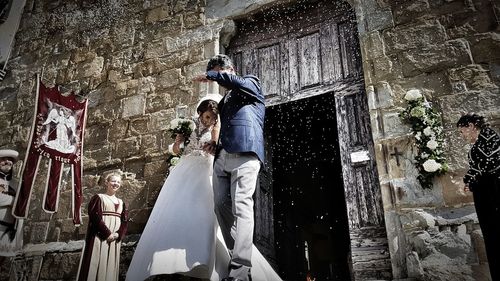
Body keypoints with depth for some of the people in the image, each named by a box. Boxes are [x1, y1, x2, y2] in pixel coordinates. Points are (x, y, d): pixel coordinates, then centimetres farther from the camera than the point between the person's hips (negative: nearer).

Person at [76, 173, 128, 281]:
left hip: (115, 240, 5)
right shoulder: (98, 198, 2)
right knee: (96, 265, -9)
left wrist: (118, 234, -9)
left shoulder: (121, 203, 17)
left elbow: (125, 221, 9)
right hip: (100, 237, -5)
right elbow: (95, 217, -10)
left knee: (110, 268, 3)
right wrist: (107, 233, -16)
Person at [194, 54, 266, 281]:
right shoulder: (225, 100, 31)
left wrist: (209, 75, 4)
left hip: (245, 154, -8)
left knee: (241, 207, -17)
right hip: (222, 157, 8)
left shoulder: (251, 83, 13)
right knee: (221, 206, -1)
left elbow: (231, 80, -9)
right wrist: (215, 144, 16)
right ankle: (237, 255, 8)